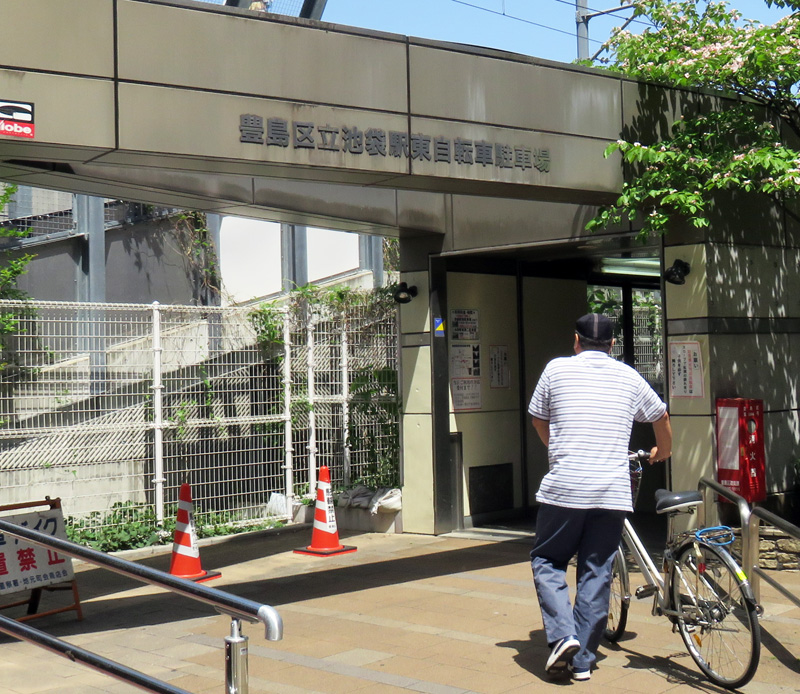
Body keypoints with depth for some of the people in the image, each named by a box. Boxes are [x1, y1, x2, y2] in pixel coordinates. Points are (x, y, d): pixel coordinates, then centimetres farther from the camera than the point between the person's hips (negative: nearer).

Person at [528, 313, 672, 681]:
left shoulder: (557, 369, 6)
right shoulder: (629, 377, 12)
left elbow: (539, 420, 17)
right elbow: (661, 417, 26)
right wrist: (662, 452, 46)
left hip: (563, 488, -2)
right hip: (612, 492, 2)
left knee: (547, 561, 13)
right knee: (596, 572, 9)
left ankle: (562, 635, -5)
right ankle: (583, 660, 13)